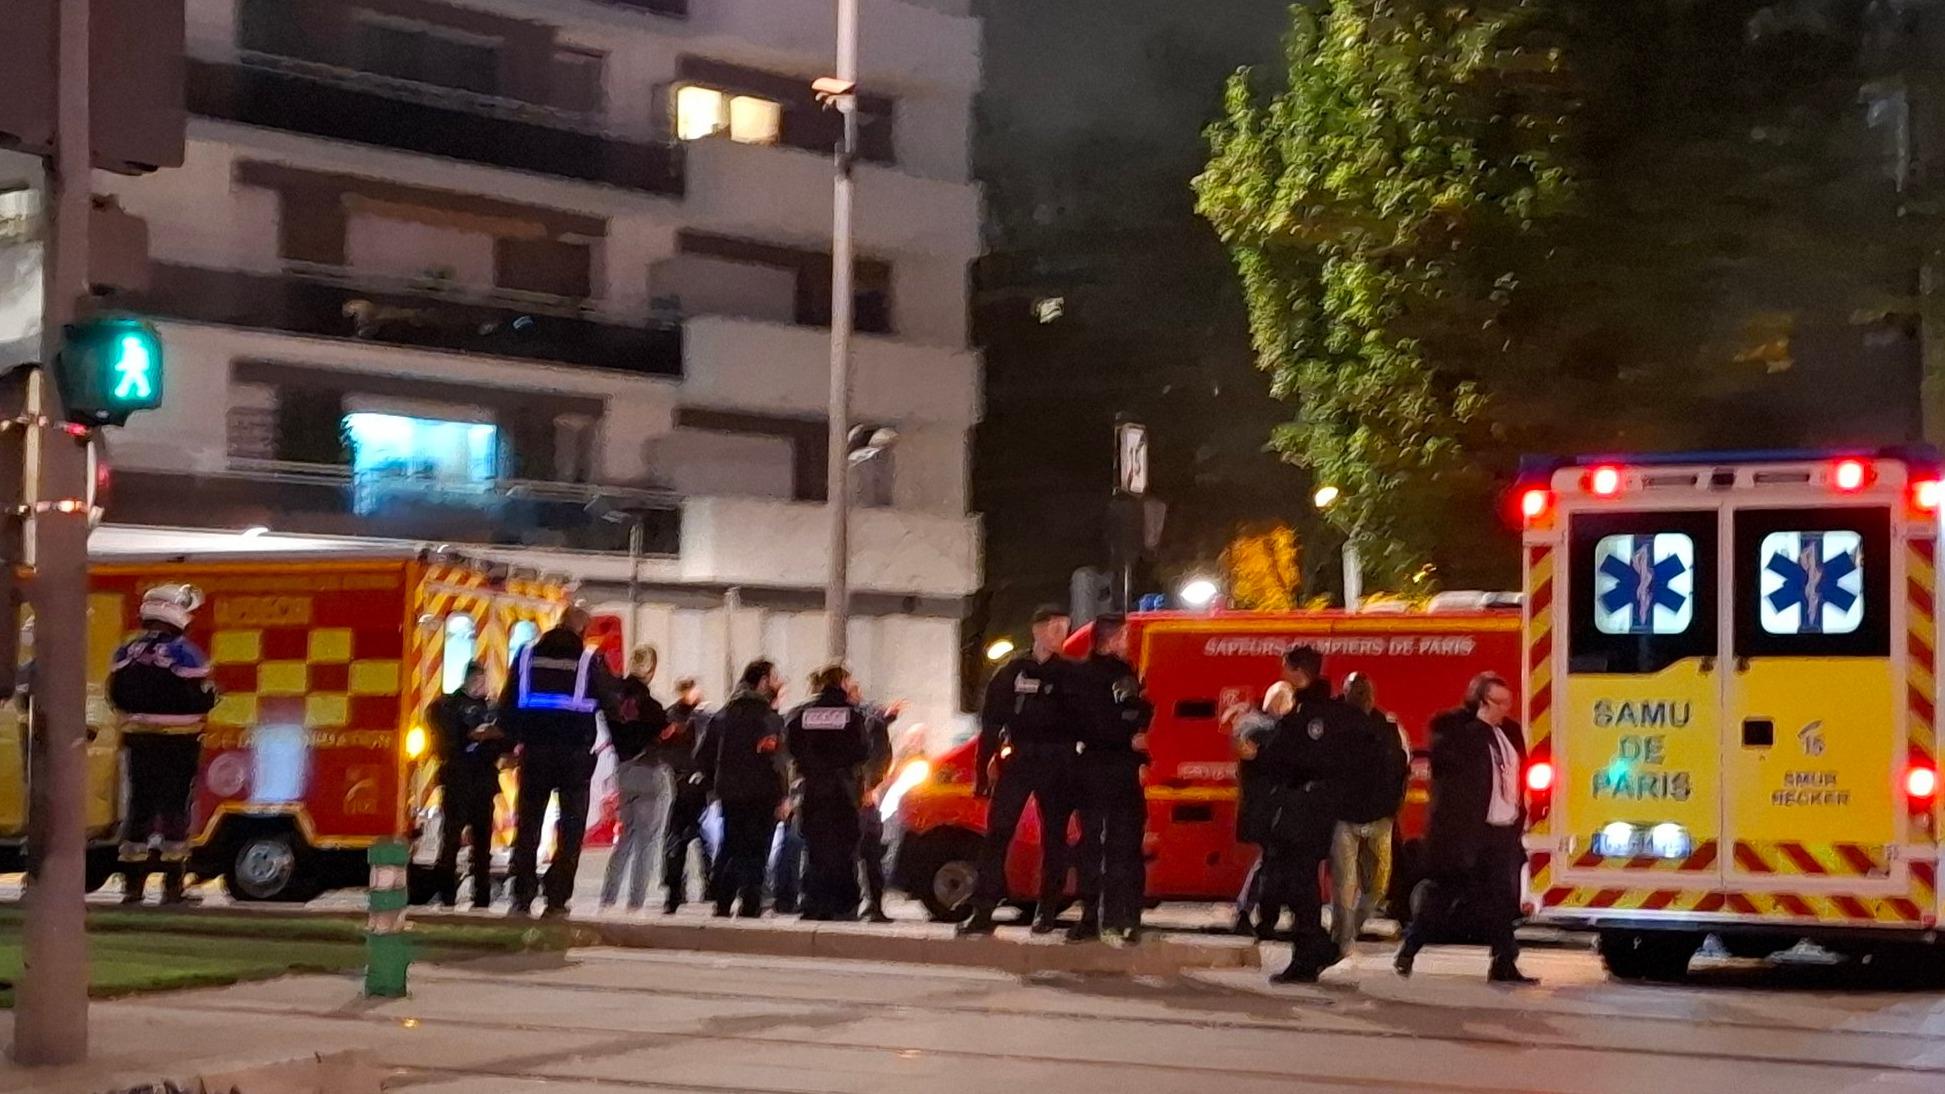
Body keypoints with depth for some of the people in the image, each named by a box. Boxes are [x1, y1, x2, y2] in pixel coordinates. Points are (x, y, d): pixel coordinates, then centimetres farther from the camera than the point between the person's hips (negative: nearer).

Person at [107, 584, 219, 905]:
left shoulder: (126, 653, 2)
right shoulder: (185, 654, -15)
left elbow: (116, 698, 9)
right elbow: (201, 701, -15)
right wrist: (212, 693, 6)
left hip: (138, 740, 5)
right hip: (178, 743, -5)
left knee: (139, 806, 10)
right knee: (175, 807, 2)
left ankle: (132, 884, 10)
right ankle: (172, 885, 2)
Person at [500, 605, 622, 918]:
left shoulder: (528, 654, 6)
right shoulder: (591, 659, -4)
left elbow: (508, 703, 8)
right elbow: (614, 706, 1)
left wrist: (515, 739, 17)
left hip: (534, 751, 3)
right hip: (575, 754, -3)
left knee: (527, 825, 9)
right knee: (570, 829, 3)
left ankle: (522, 898, 4)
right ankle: (557, 900, -2)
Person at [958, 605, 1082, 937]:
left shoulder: (1070, 674, 6)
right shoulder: (1012, 672, 7)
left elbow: (1083, 722, 4)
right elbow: (990, 724, 6)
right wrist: (982, 769, 1)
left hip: (1058, 763, 0)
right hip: (1017, 759, 0)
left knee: (1053, 837, 4)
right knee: (997, 833, -7)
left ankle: (1047, 912, 12)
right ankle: (983, 912, -7)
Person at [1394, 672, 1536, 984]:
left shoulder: (1510, 731, 14)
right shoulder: (1450, 726, -5)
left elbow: (1518, 775, 19)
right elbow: (1453, 755, -22)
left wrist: (1519, 818, 14)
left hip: (1503, 831, 6)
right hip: (1464, 831, -6)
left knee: (1501, 899, 2)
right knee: (1444, 895, -1)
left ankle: (1504, 964, 3)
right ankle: (1408, 950, 14)